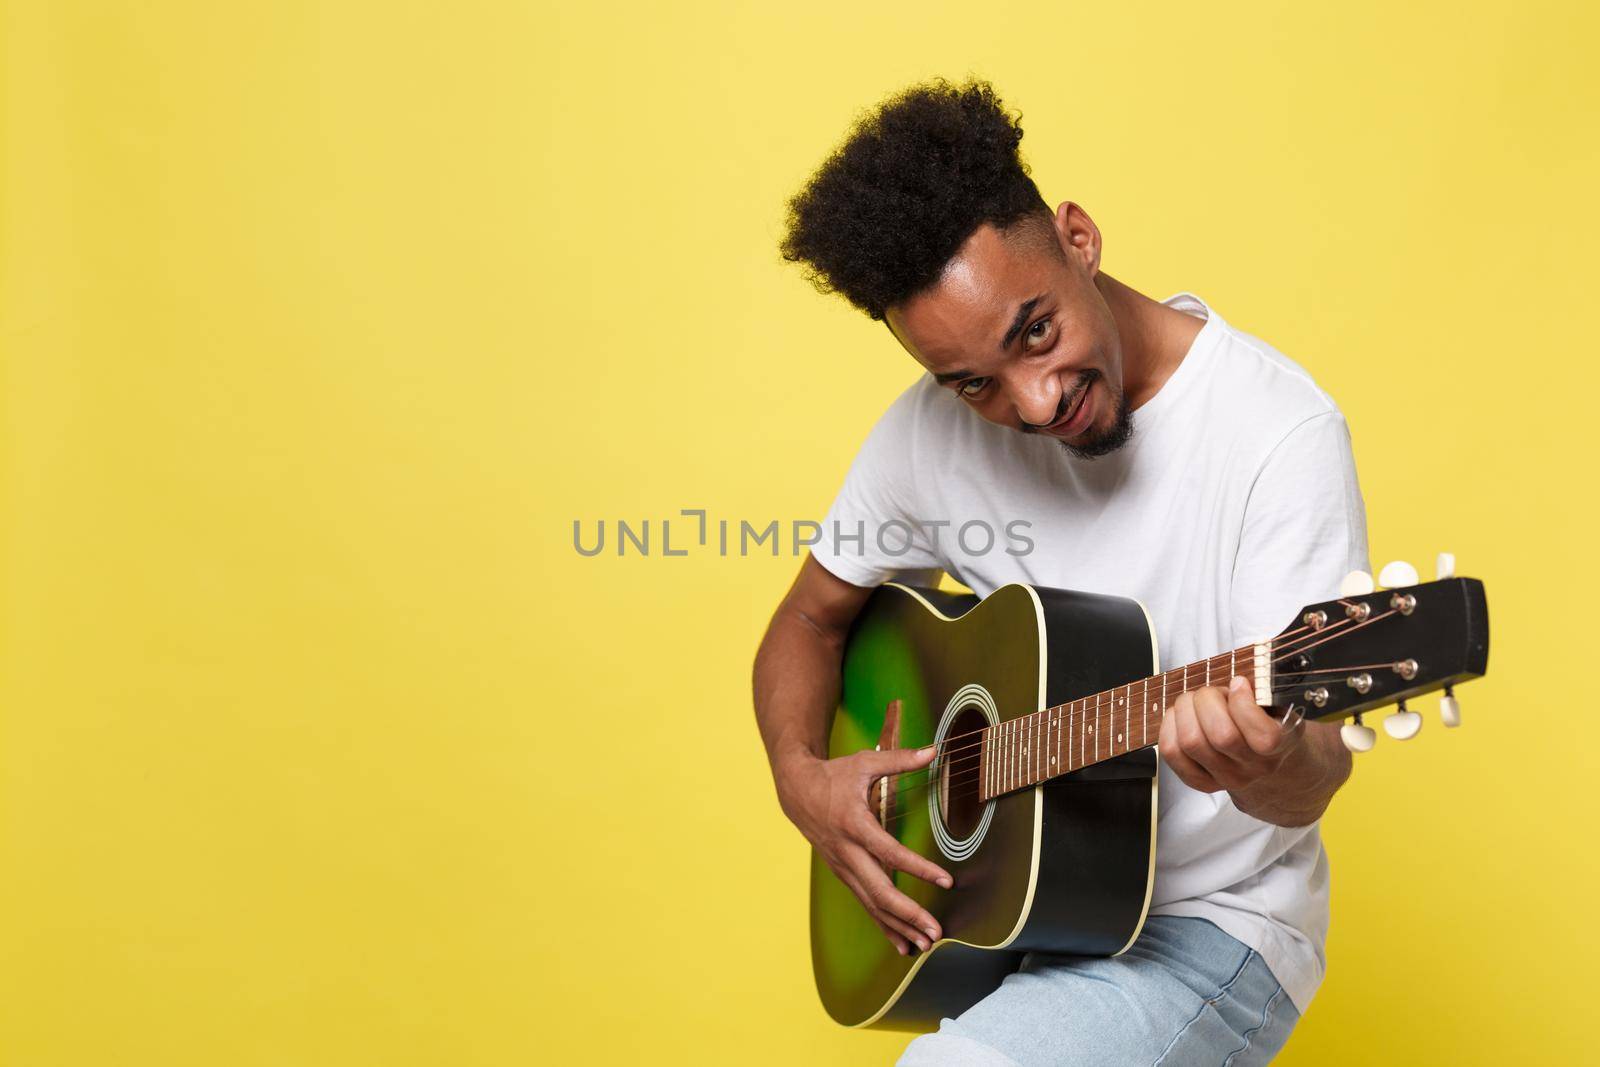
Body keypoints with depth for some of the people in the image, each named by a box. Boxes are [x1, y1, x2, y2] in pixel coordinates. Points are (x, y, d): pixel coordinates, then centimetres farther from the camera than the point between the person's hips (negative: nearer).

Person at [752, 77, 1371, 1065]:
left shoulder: (1279, 434, -19)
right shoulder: (934, 428, -3)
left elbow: (1313, 776, -20)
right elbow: (811, 620, 9)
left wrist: (1271, 770, -43)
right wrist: (803, 778, -10)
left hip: (1202, 920, -4)